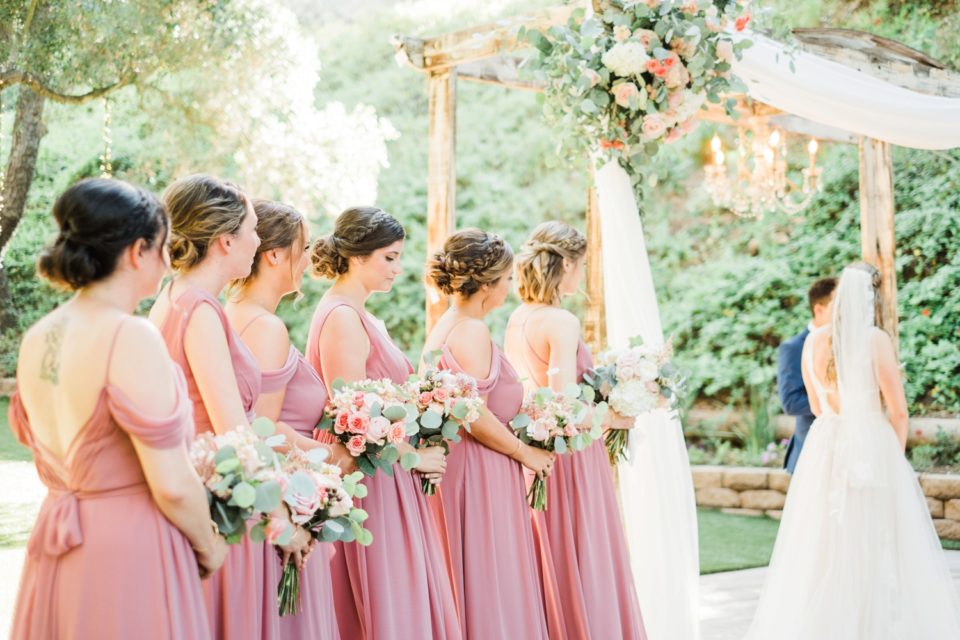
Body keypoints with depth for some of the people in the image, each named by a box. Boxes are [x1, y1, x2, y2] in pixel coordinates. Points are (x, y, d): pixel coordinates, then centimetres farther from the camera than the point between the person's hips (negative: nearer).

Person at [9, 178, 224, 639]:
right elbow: (171, 486, -19)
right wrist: (209, 548, -3)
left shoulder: (37, 338, 4)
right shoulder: (131, 337, -19)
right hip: (130, 550, -8)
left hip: (58, 554, 8)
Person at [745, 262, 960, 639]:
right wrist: (896, 454, 9)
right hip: (872, 448, -4)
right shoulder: (876, 340, -9)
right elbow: (898, 412, -6)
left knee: (824, 550, 10)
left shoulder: (813, 343, 4)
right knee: (876, 549, 2)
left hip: (825, 450, 4)